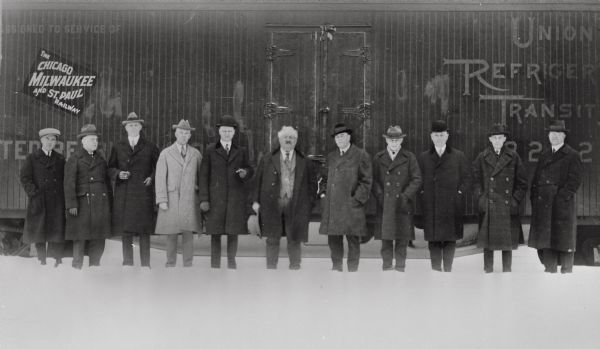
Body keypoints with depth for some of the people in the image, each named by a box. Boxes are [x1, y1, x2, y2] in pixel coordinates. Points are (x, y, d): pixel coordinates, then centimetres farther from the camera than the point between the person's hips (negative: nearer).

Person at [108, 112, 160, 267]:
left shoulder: (149, 147, 9)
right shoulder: (118, 147, 13)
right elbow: (110, 168, 16)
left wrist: (152, 178, -3)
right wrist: (118, 173, -3)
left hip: (143, 194, -1)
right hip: (124, 195, 2)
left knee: (144, 231, -3)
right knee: (125, 231, 1)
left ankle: (145, 265, 1)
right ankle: (127, 263, 9)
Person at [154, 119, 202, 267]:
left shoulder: (196, 154, 9)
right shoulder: (165, 153, 4)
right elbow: (160, 178, 0)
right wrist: (162, 200, -9)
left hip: (190, 199, 1)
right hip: (171, 198, -1)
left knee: (188, 233, -2)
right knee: (171, 234, 0)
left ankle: (188, 265, 5)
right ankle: (170, 264, 11)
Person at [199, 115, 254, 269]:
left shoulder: (241, 151, 11)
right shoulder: (210, 151, 5)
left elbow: (250, 169, 19)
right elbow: (204, 175, 2)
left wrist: (245, 173, -7)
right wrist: (204, 199, -6)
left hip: (236, 197, 2)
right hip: (216, 197, -2)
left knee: (233, 232, 3)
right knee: (215, 233, 0)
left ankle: (231, 262, 14)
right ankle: (215, 265, 7)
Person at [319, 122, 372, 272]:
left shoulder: (361, 155, 0)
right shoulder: (331, 156, 17)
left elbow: (366, 181, -3)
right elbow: (325, 177, 25)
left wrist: (356, 199, -10)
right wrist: (323, 193, 9)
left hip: (351, 207, -5)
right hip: (331, 206, 5)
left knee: (353, 240, 1)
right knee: (333, 240, 7)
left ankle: (352, 271, 8)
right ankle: (336, 268, 18)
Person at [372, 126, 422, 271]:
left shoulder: (409, 158, 7)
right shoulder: (378, 158, 11)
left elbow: (417, 180, 3)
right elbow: (374, 180, 8)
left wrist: (406, 196, -7)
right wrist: (380, 196, -5)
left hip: (403, 205, -1)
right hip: (384, 206, 1)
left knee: (402, 240, 1)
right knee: (386, 239, 1)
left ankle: (400, 268, 8)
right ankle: (386, 267, 7)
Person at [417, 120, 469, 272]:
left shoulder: (458, 156, 10)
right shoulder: (423, 157, 11)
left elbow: (465, 178, 9)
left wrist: (459, 193, -3)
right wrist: (423, 195, -2)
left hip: (452, 206, 0)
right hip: (431, 207, 0)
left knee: (450, 239, 1)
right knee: (433, 240, 1)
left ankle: (448, 270, 8)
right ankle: (436, 271, 6)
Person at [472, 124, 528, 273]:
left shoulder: (513, 157, 5)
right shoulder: (482, 158, 5)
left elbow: (522, 182, 7)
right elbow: (476, 181, 6)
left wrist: (515, 200, -2)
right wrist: (481, 199, -4)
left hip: (508, 208, 0)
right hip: (488, 208, 0)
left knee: (508, 243, 4)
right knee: (488, 243, 1)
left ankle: (507, 272, 13)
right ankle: (488, 271, 10)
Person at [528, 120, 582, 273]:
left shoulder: (572, 155, 1)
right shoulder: (544, 155, 17)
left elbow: (575, 180, -6)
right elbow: (536, 178, 16)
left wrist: (562, 197, -15)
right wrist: (534, 198, 4)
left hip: (563, 204, -5)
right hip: (544, 205, 5)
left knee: (564, 239, -1)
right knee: (546, 237, 4)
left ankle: (566, 271, 7)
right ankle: (549, 268, 11)